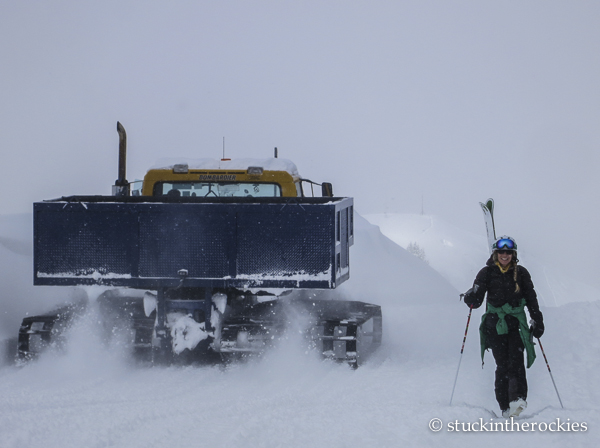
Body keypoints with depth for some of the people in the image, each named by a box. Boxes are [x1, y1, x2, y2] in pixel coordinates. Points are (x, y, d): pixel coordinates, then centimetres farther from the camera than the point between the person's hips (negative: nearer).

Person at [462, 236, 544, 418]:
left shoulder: (521, 273, 10)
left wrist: (537, 321, 9)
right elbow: (476, 299, 1)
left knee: (516, 362, -18)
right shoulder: (487, 273, 6)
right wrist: (472, 298, -21)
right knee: (502, 365, -6)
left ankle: (518, 398, -31)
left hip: (517, 324, 0)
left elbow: (531, 298, 14)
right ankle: (505, 407, -3)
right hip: (495, 325, 0)